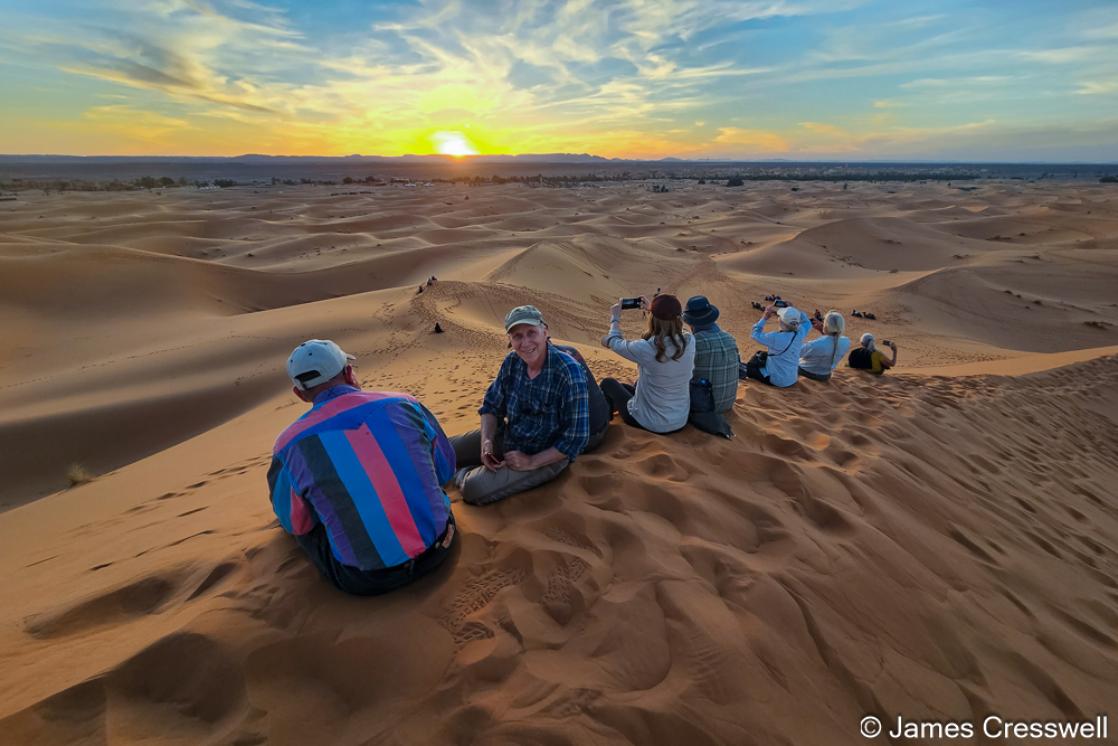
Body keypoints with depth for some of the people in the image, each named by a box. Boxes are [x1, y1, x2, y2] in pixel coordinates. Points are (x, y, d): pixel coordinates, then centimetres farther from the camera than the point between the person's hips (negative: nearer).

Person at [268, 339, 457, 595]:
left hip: (367, 582, -1)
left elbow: (294, 525, 8)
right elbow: (445, 470, 7)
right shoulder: (402, 404, -6)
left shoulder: (291, 444, -8)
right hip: (438, 547, 2)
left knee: (303, 522, 22)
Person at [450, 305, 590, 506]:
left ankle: (462, 473, 10)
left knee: (474, 489, -20)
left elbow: (576, 438, -24)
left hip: (546, 455, -6)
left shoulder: (569, 373, -29)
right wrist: (486, 441, -15)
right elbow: (491, 406, 3)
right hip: (507, 436, 6)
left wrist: (532, 462, -22)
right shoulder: (512, 362, -10)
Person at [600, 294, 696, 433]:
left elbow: (615, 342, -6)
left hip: (651, 424, -5)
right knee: (628, 388, 31)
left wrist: (615, 318, 12)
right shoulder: (689, 342, -14)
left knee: (608, 383, 21)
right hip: (681, 420, 5)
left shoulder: (645, 349, -28)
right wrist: (654, 310, 21)